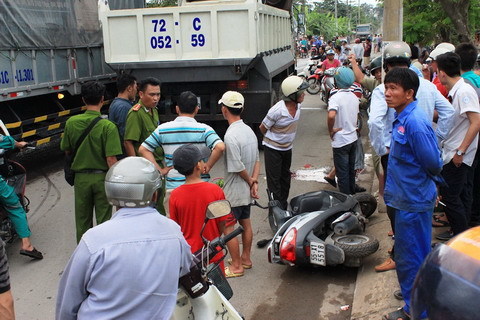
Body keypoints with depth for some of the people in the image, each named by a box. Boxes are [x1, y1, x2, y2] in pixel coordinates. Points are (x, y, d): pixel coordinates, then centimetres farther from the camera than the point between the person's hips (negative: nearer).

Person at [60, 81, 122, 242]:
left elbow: (67, 151, 7)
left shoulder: (71, 122, -5)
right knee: (103, 220, 10)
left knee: (82, 220, 16)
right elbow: (111, 159, -18)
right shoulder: (108, 126, -16)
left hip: (81, 177, 3)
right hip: (102, 177, -3)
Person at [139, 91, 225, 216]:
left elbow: (143, 149, 6)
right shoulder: (204, 129, -6)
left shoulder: (163, 129, 4)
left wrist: (159, 170, 3)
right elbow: (220, 147, -21)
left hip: (173, 186, 2)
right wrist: (208, 166, -9)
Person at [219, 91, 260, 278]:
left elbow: (238, 168, -24)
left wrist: (250, 182, -7)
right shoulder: (249, 130, 5)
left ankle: (236, 266, 12)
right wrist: (254, 182, -2)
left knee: (227, 228, 3)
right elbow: (257, 161, 6)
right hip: (247, 192, 9)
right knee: (245, 224, 19)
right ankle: (246, 258, 33)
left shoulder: (231, 136, -24)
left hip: (233, 192, -9)